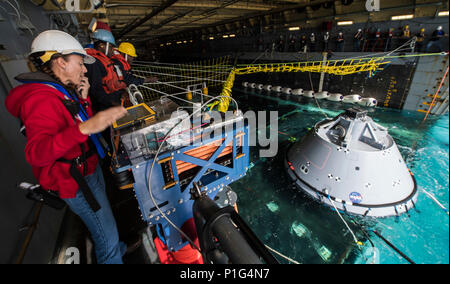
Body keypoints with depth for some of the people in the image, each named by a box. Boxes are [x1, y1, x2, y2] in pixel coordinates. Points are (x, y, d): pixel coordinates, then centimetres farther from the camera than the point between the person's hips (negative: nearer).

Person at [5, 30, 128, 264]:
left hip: (89, 168, 10)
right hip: (76, 182, -10)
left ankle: (114, 250, 54)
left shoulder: (63, 90, 7)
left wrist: (83, 99, 1)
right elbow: (35, 154, -36)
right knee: (108, 240, 2)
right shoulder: (42, 98, -24)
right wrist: (84, 128, -50)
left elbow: (81, 120, 16)